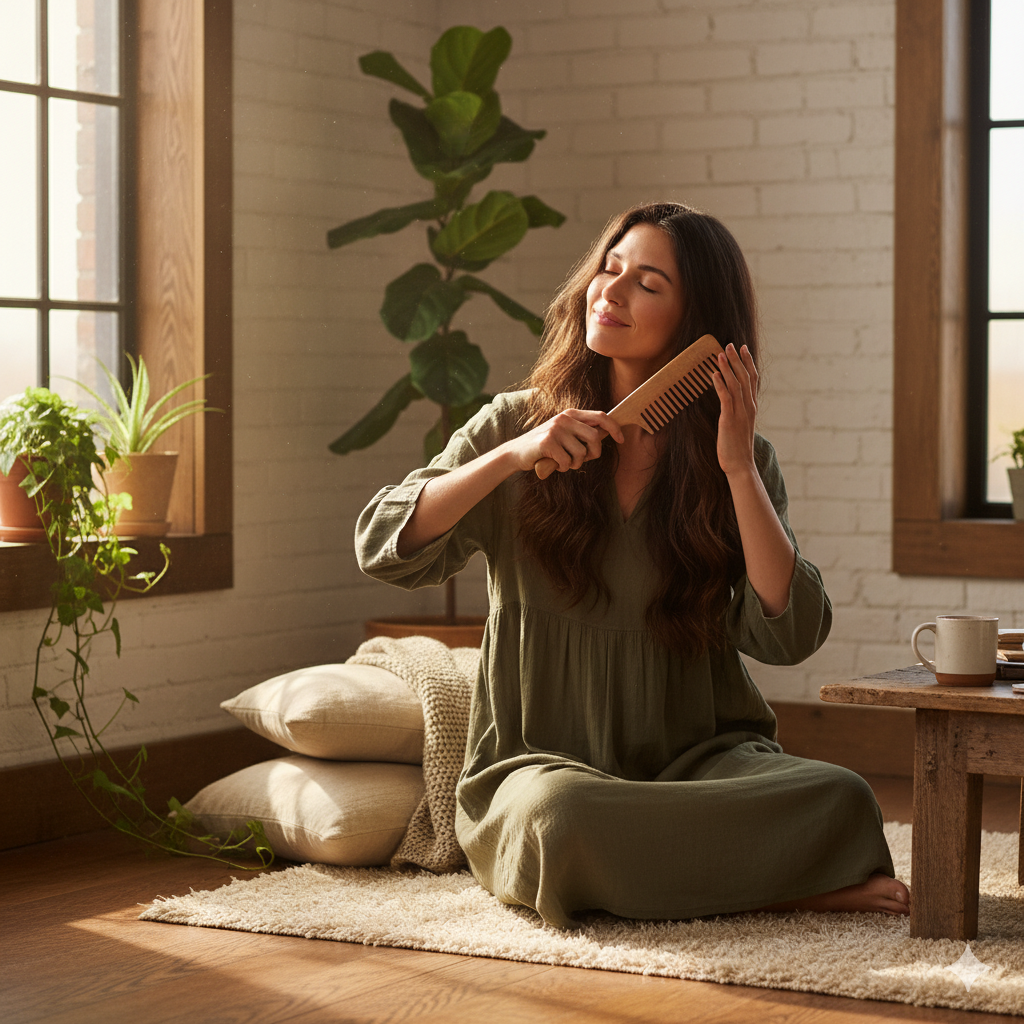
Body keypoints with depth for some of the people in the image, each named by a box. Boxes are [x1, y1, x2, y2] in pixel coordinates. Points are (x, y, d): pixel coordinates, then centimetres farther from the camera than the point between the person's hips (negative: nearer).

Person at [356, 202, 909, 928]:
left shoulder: (742, 464, 5)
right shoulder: (518, 425, 5)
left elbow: (788, 636, -8)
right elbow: (384, 548, -6)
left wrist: (739, 468, -12)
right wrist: (514, 455, -16)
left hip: (697, 759, 1)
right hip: (544, 761, 0)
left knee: (838, 799, -30)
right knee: (562, 818, -38)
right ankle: (771, 881, -17)